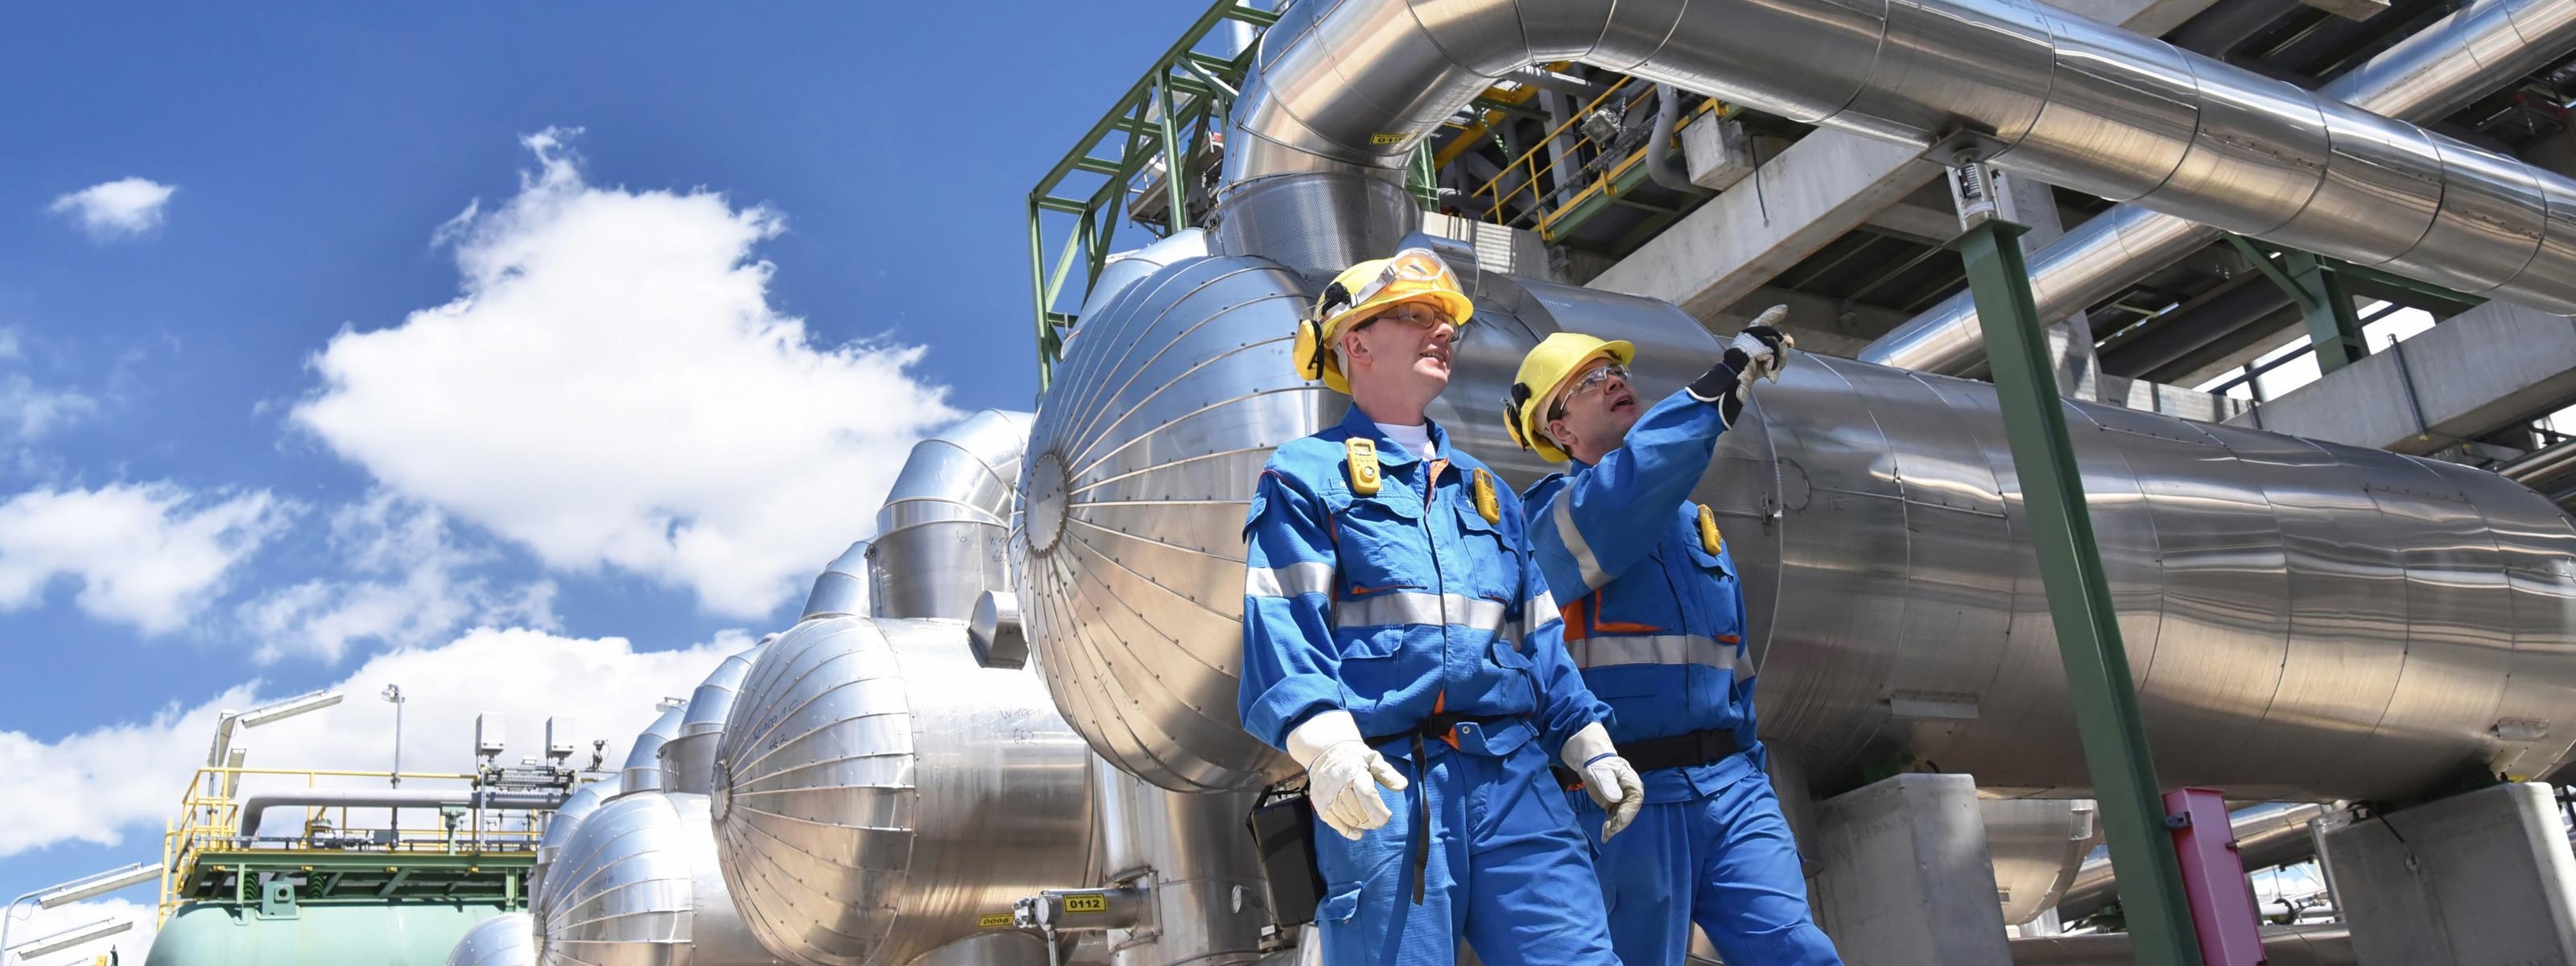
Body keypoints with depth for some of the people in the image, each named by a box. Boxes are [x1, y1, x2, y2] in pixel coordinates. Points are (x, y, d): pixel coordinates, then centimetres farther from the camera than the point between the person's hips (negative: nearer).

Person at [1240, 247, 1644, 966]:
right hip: (1385, 782, -5)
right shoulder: (1307, 476, 8)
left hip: (1515, 772, 5)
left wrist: (1589, 745, 16)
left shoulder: (1485, 492, 27)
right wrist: (1323, 741, -21)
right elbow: (1281, 623, -5)